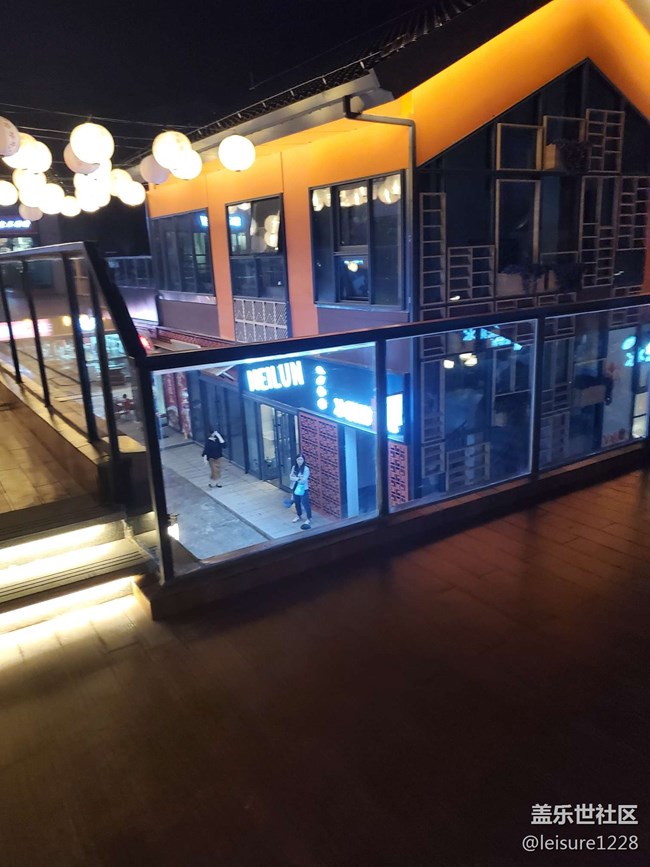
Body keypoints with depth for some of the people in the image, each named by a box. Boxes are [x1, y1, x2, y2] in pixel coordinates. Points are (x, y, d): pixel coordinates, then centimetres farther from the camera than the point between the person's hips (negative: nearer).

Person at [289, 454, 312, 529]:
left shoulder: (306, 469, -16)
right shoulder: (294, 467, 1)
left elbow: (304, 480, -20)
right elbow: (291, 477, -5)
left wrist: (295, 478, -13)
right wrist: (299, 478, -19)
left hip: (304, 489, -6)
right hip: (295, 488, 6)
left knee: (305, 503, -2)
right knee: (297, 503, 18)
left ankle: (309, 519, 8)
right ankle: (299, 516, 38)